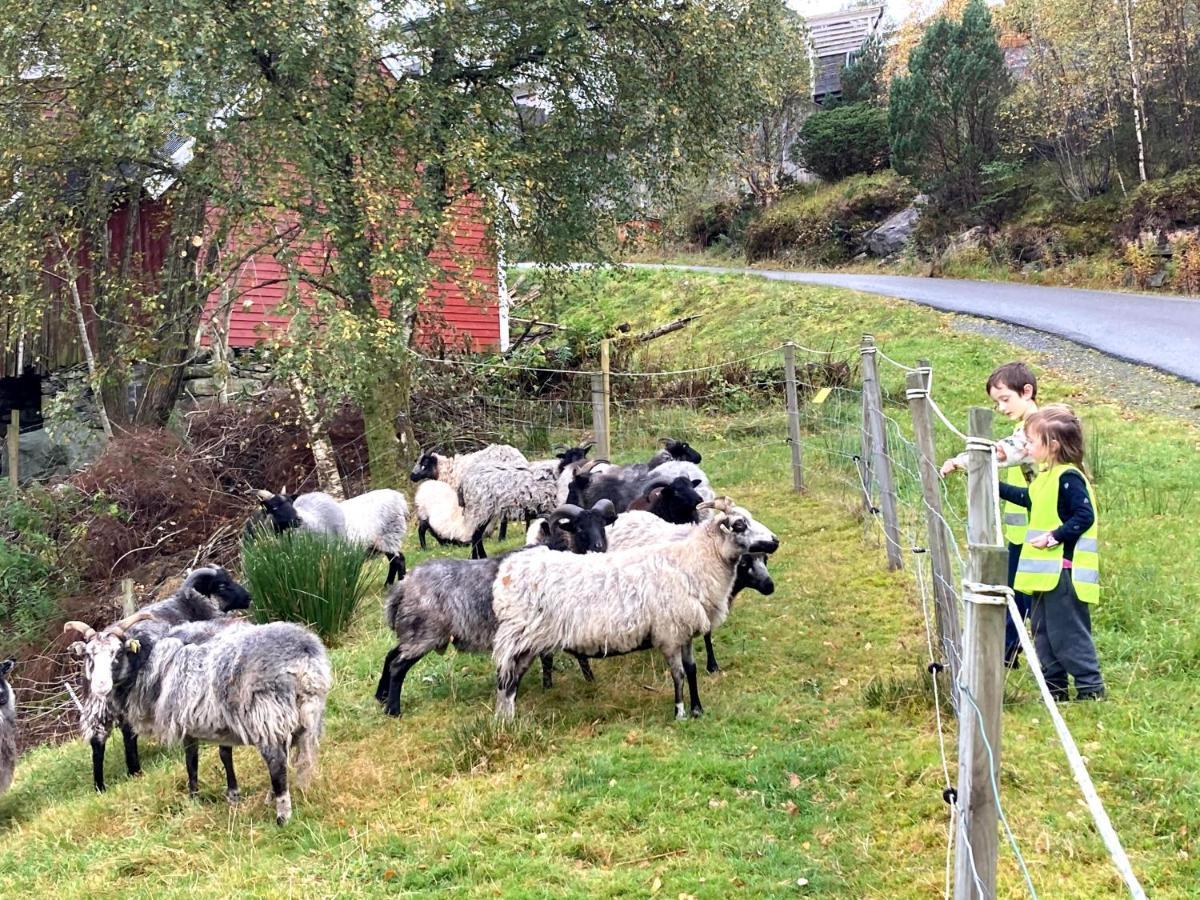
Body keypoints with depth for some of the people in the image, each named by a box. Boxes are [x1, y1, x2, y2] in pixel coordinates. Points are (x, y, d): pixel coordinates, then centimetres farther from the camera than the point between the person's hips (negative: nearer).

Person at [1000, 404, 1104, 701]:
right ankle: (1054, 688, 23)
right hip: (1046, 572, 10)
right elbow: (1028, 498, 29)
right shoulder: (1048, 476, 12)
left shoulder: (1068, 477, -18)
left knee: (1068, 634, -5)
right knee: (1044, 633, 16)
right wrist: (995, 486, 28)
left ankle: (1091, 688, 2)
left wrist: (1054, 537, -22)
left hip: (1064, 573, -10)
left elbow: (1084, 516, -24)